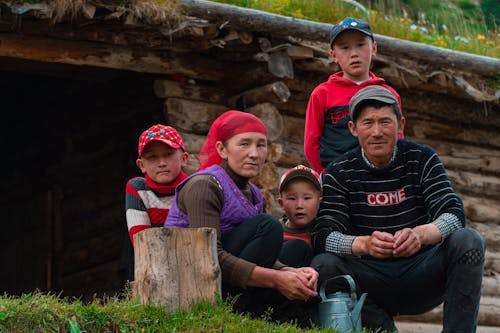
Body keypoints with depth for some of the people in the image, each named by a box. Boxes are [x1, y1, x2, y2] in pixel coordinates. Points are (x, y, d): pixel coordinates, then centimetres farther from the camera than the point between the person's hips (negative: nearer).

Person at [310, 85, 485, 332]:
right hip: (372, 283, 0)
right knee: (323, 265, -27)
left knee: (468, 242, -24)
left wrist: (421, 234, -36)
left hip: (421, 277, 1)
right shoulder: (339, 173, -2)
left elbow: (454, 213, -13)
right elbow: (322, 235, -14)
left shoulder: (422, 159, 0)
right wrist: (364, 244, -37)